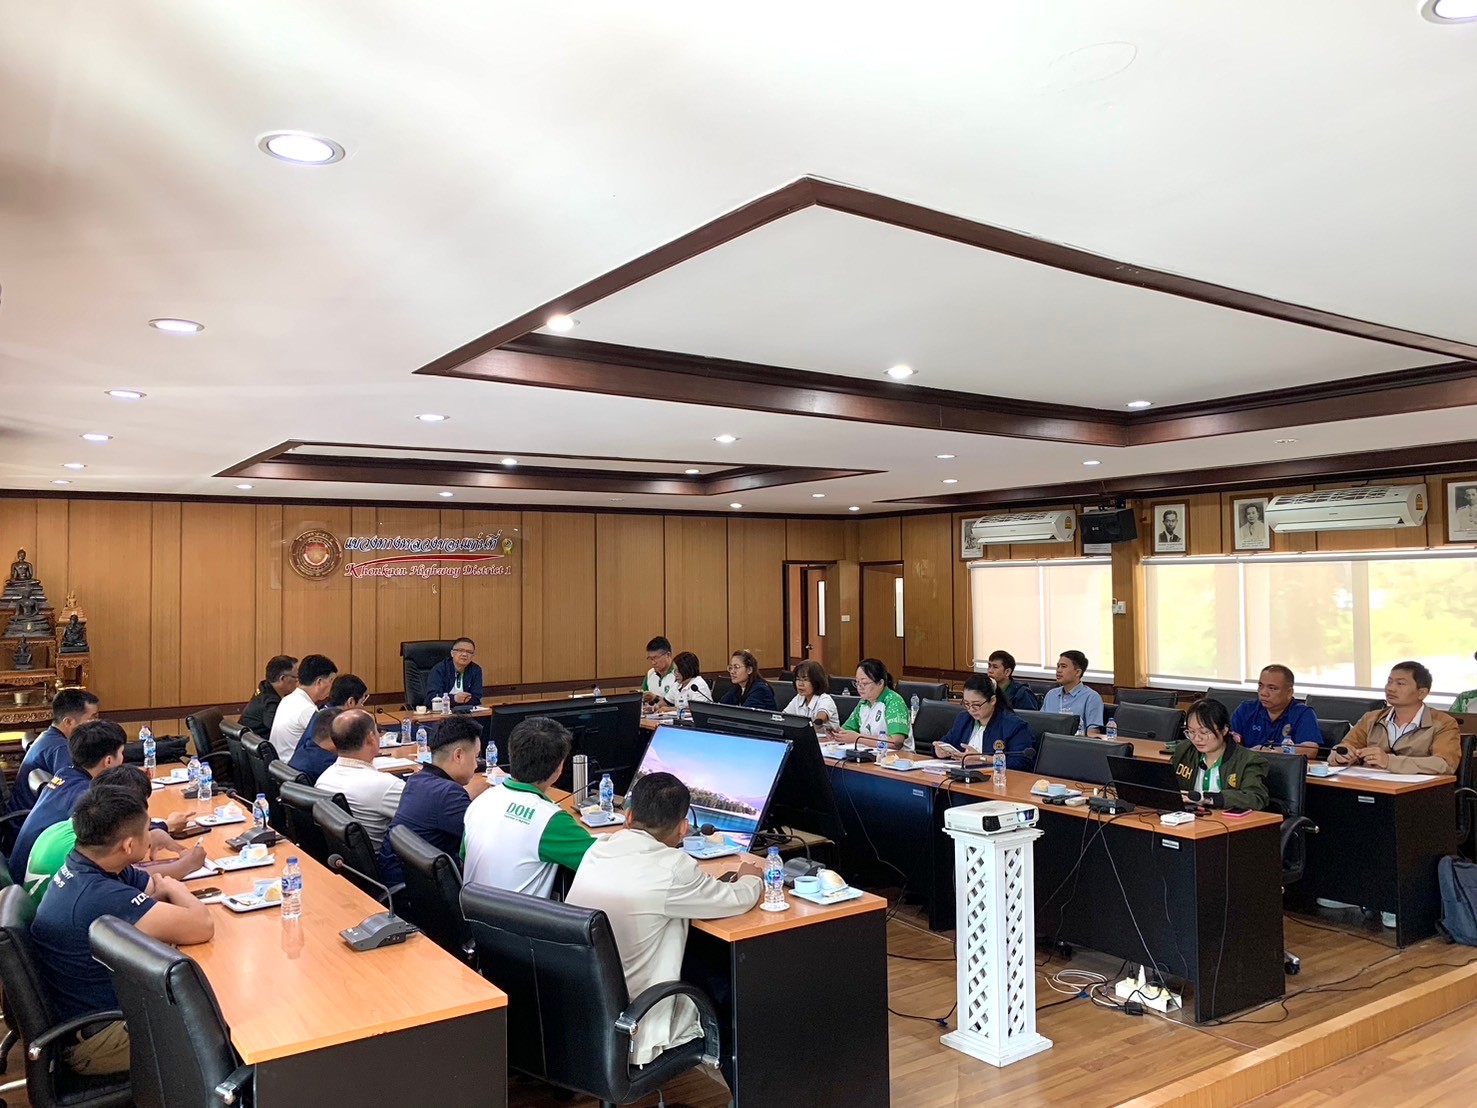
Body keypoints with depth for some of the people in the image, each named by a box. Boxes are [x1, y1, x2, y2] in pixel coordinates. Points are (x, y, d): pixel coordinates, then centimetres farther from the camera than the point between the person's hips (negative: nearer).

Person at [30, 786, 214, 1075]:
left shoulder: (80, 867, -5)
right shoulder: (102, 898, -36)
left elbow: (153, 885, 7)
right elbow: (203, 926, -32)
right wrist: (174, 889, -12)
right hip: (93, 1041, -9)